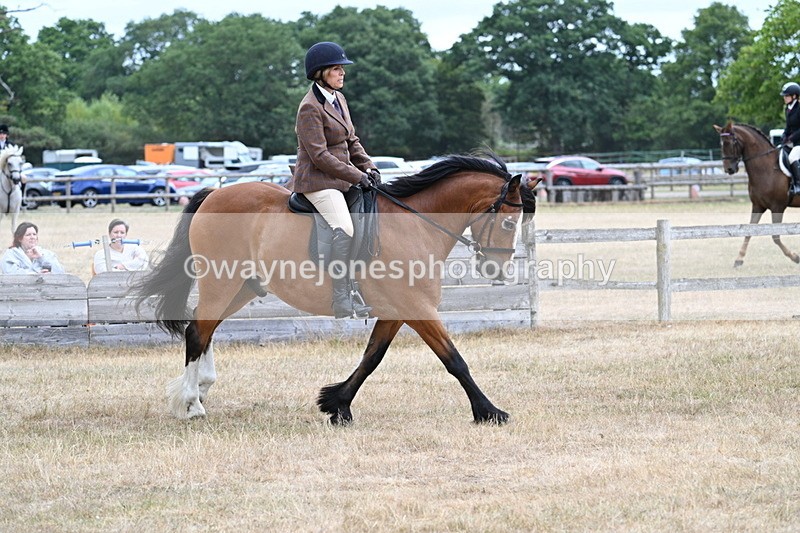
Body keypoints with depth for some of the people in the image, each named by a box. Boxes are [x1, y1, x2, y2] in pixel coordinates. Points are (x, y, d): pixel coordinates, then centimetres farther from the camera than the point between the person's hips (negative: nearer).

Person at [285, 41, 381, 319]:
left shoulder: (339, 99, 13)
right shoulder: (310, 108, -15)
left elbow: (351, 140, 20)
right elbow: (319, 155, -19)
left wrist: (369, 168, 3)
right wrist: (357, 177, -18)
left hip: (339, 179, 10)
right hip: (318, 180, -10)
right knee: (344, 230, -26)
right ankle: (344, 303, -29)